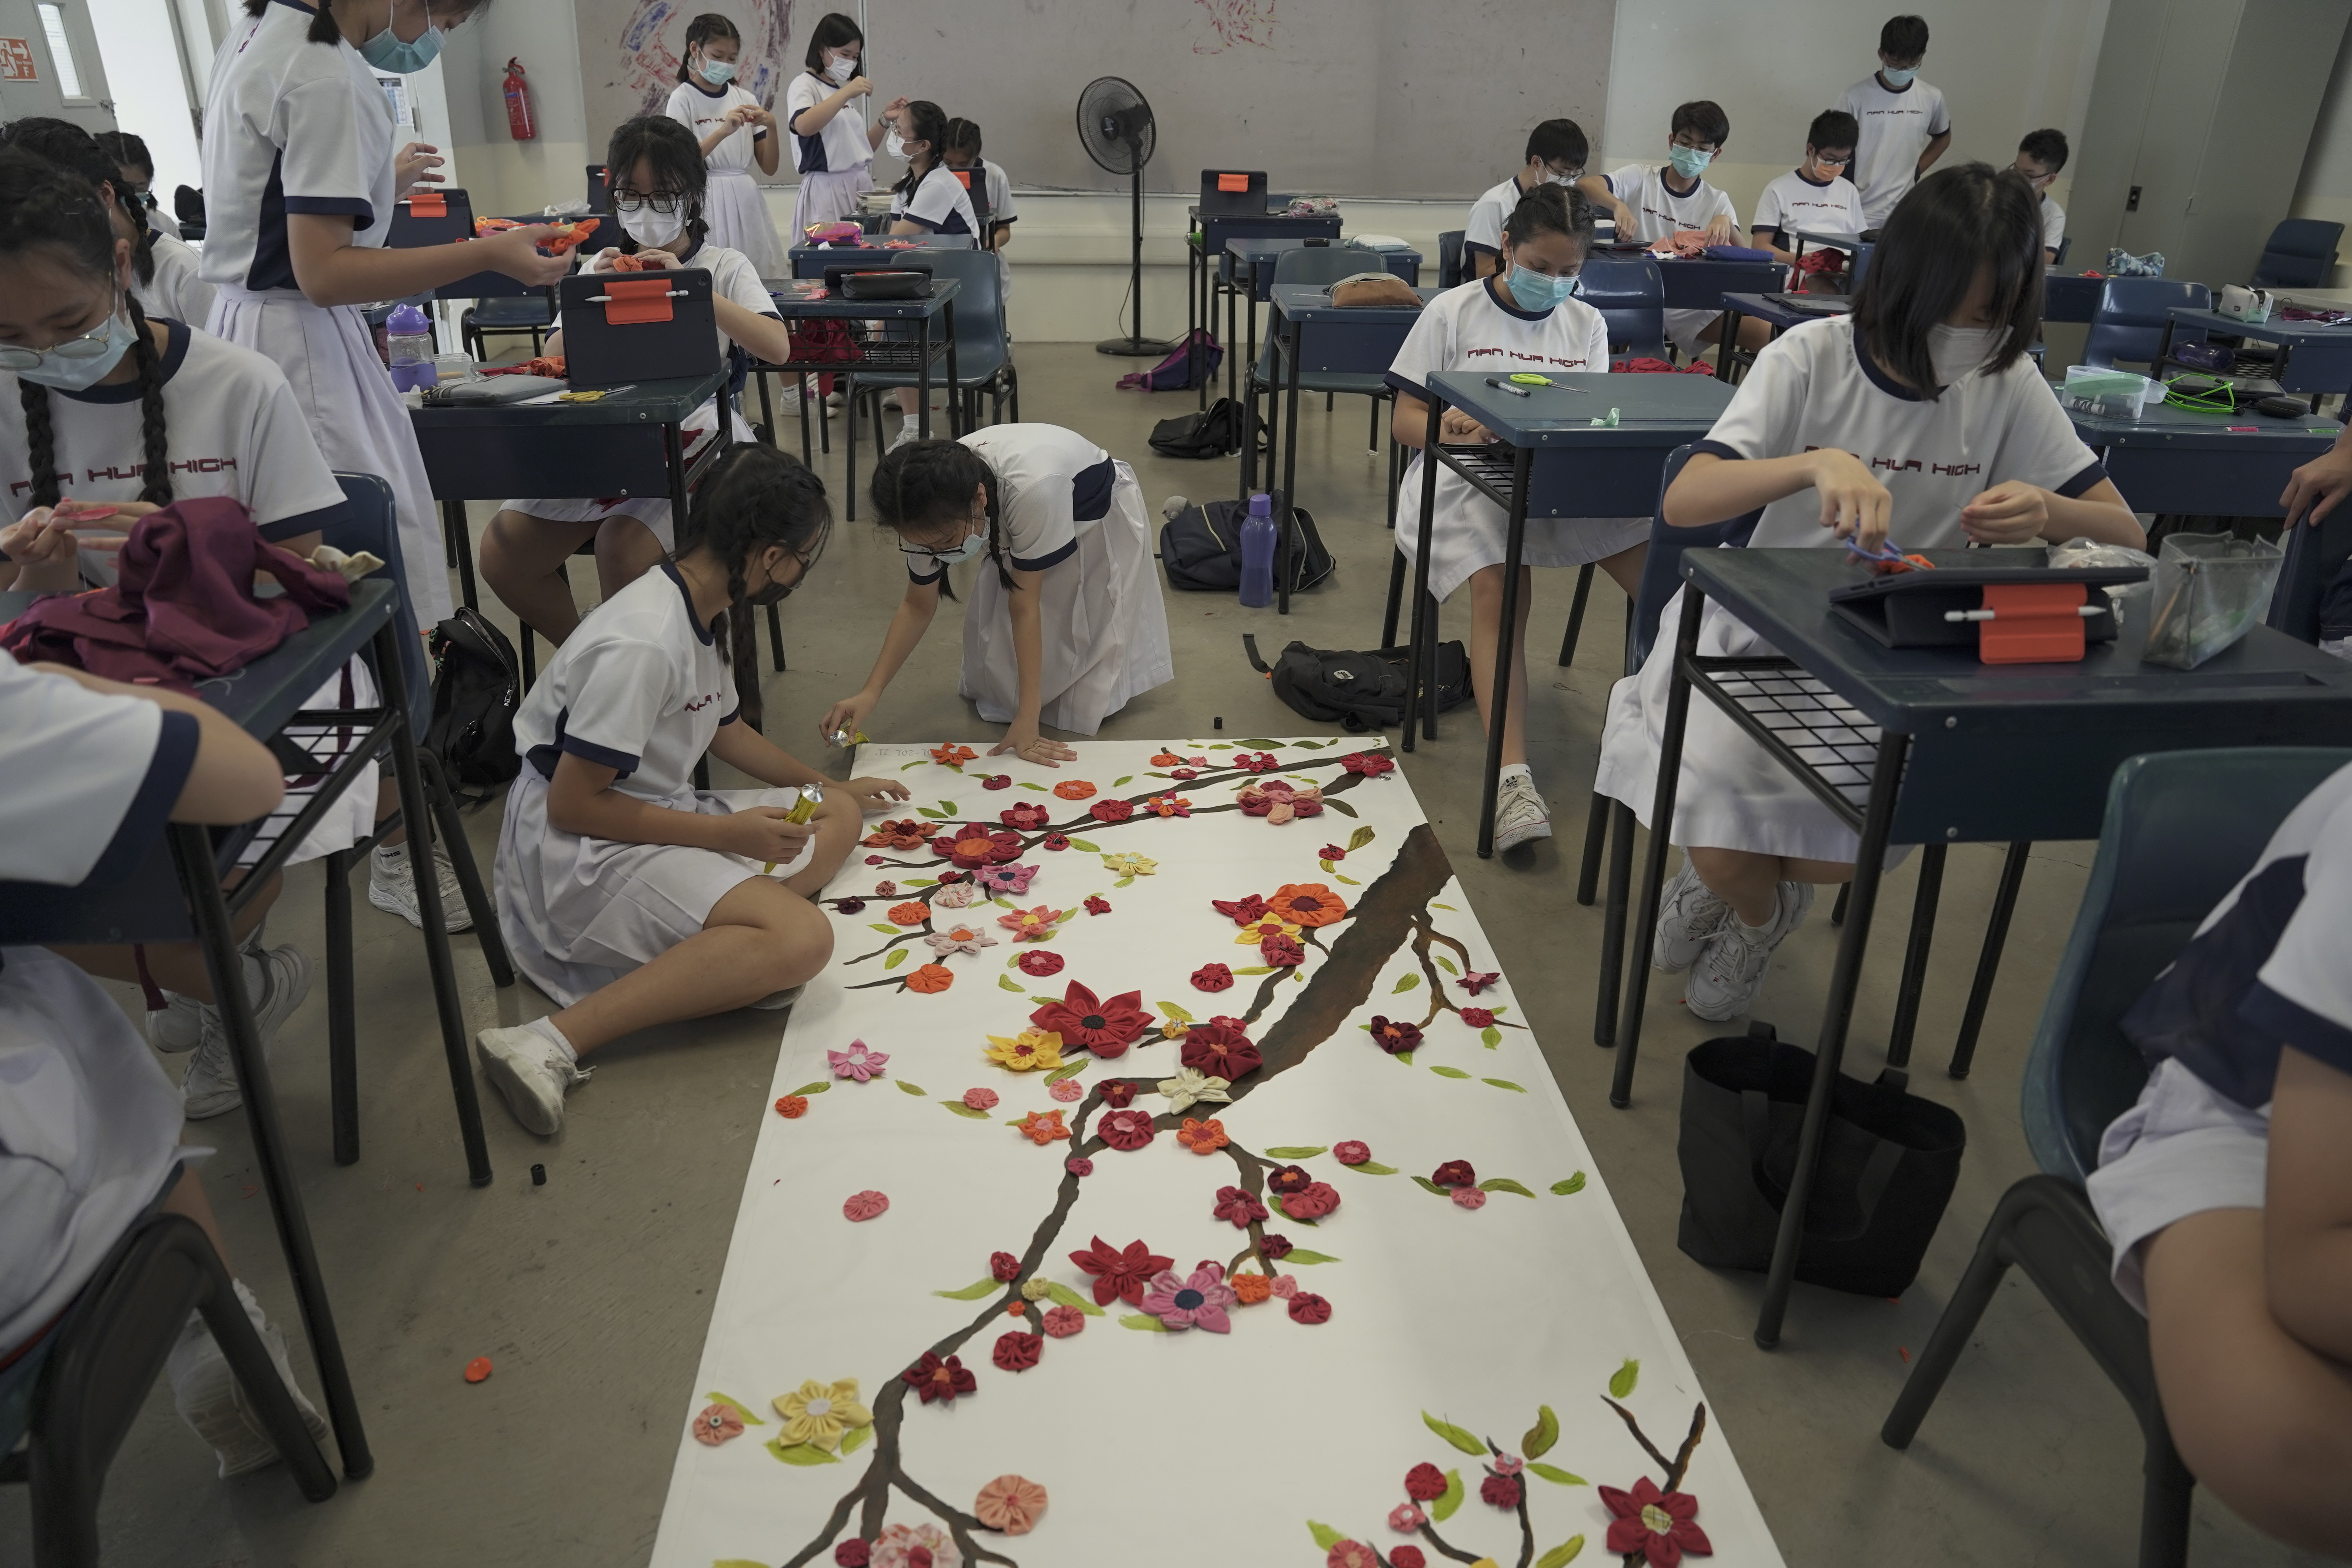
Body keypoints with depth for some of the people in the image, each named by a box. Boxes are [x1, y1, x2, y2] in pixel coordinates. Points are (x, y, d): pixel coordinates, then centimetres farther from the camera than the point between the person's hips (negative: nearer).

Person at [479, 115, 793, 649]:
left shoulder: (724, 266, 7)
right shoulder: (604, 266, 18)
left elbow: (777, 347, -12)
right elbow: (553, 360, 10)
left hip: (694, 439, -4)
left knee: (623, 548, -32)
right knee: (501, 552, -16)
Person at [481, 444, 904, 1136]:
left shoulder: (703, 611, 4)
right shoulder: (644, 644, -26)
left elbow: (722, 727, 23)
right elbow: (573, 805, -23)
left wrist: (828, 786, 27)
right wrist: (727, 832, -20)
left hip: (650, 816, 10)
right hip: (578, 852, -10)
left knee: (838, 818, 10)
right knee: (801, 939, -27)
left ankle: (710, 949, -11)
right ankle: (554, 1043, -26)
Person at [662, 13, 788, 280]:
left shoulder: (744, 99, 11)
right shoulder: (682, 99, -1)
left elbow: (769, 167, 9)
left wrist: (771, 127, -8)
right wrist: (723, 131, -22)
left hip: (746, 199, 4)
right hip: (707, 201, -4)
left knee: (762, 274, 0)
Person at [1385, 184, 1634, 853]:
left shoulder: (1586, 325, 17)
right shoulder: (1454, 311, 7)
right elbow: (1405, 421, 4)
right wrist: (1457, 429, -18)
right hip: (1465, 475, -4)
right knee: (1497, 590, -34)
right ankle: (1514, 778, -41)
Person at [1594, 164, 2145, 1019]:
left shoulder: (2008, 382, -2)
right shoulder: (1814, 357, -10)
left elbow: (2126, 530, 0)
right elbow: (1683, 501, -23)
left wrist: (2048, 512, -23)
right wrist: (1817, 463, -40)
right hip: (1764, 634, -2)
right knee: (1720, 815, -23)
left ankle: (1734, 881, 14)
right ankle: (1759, 910, 19)